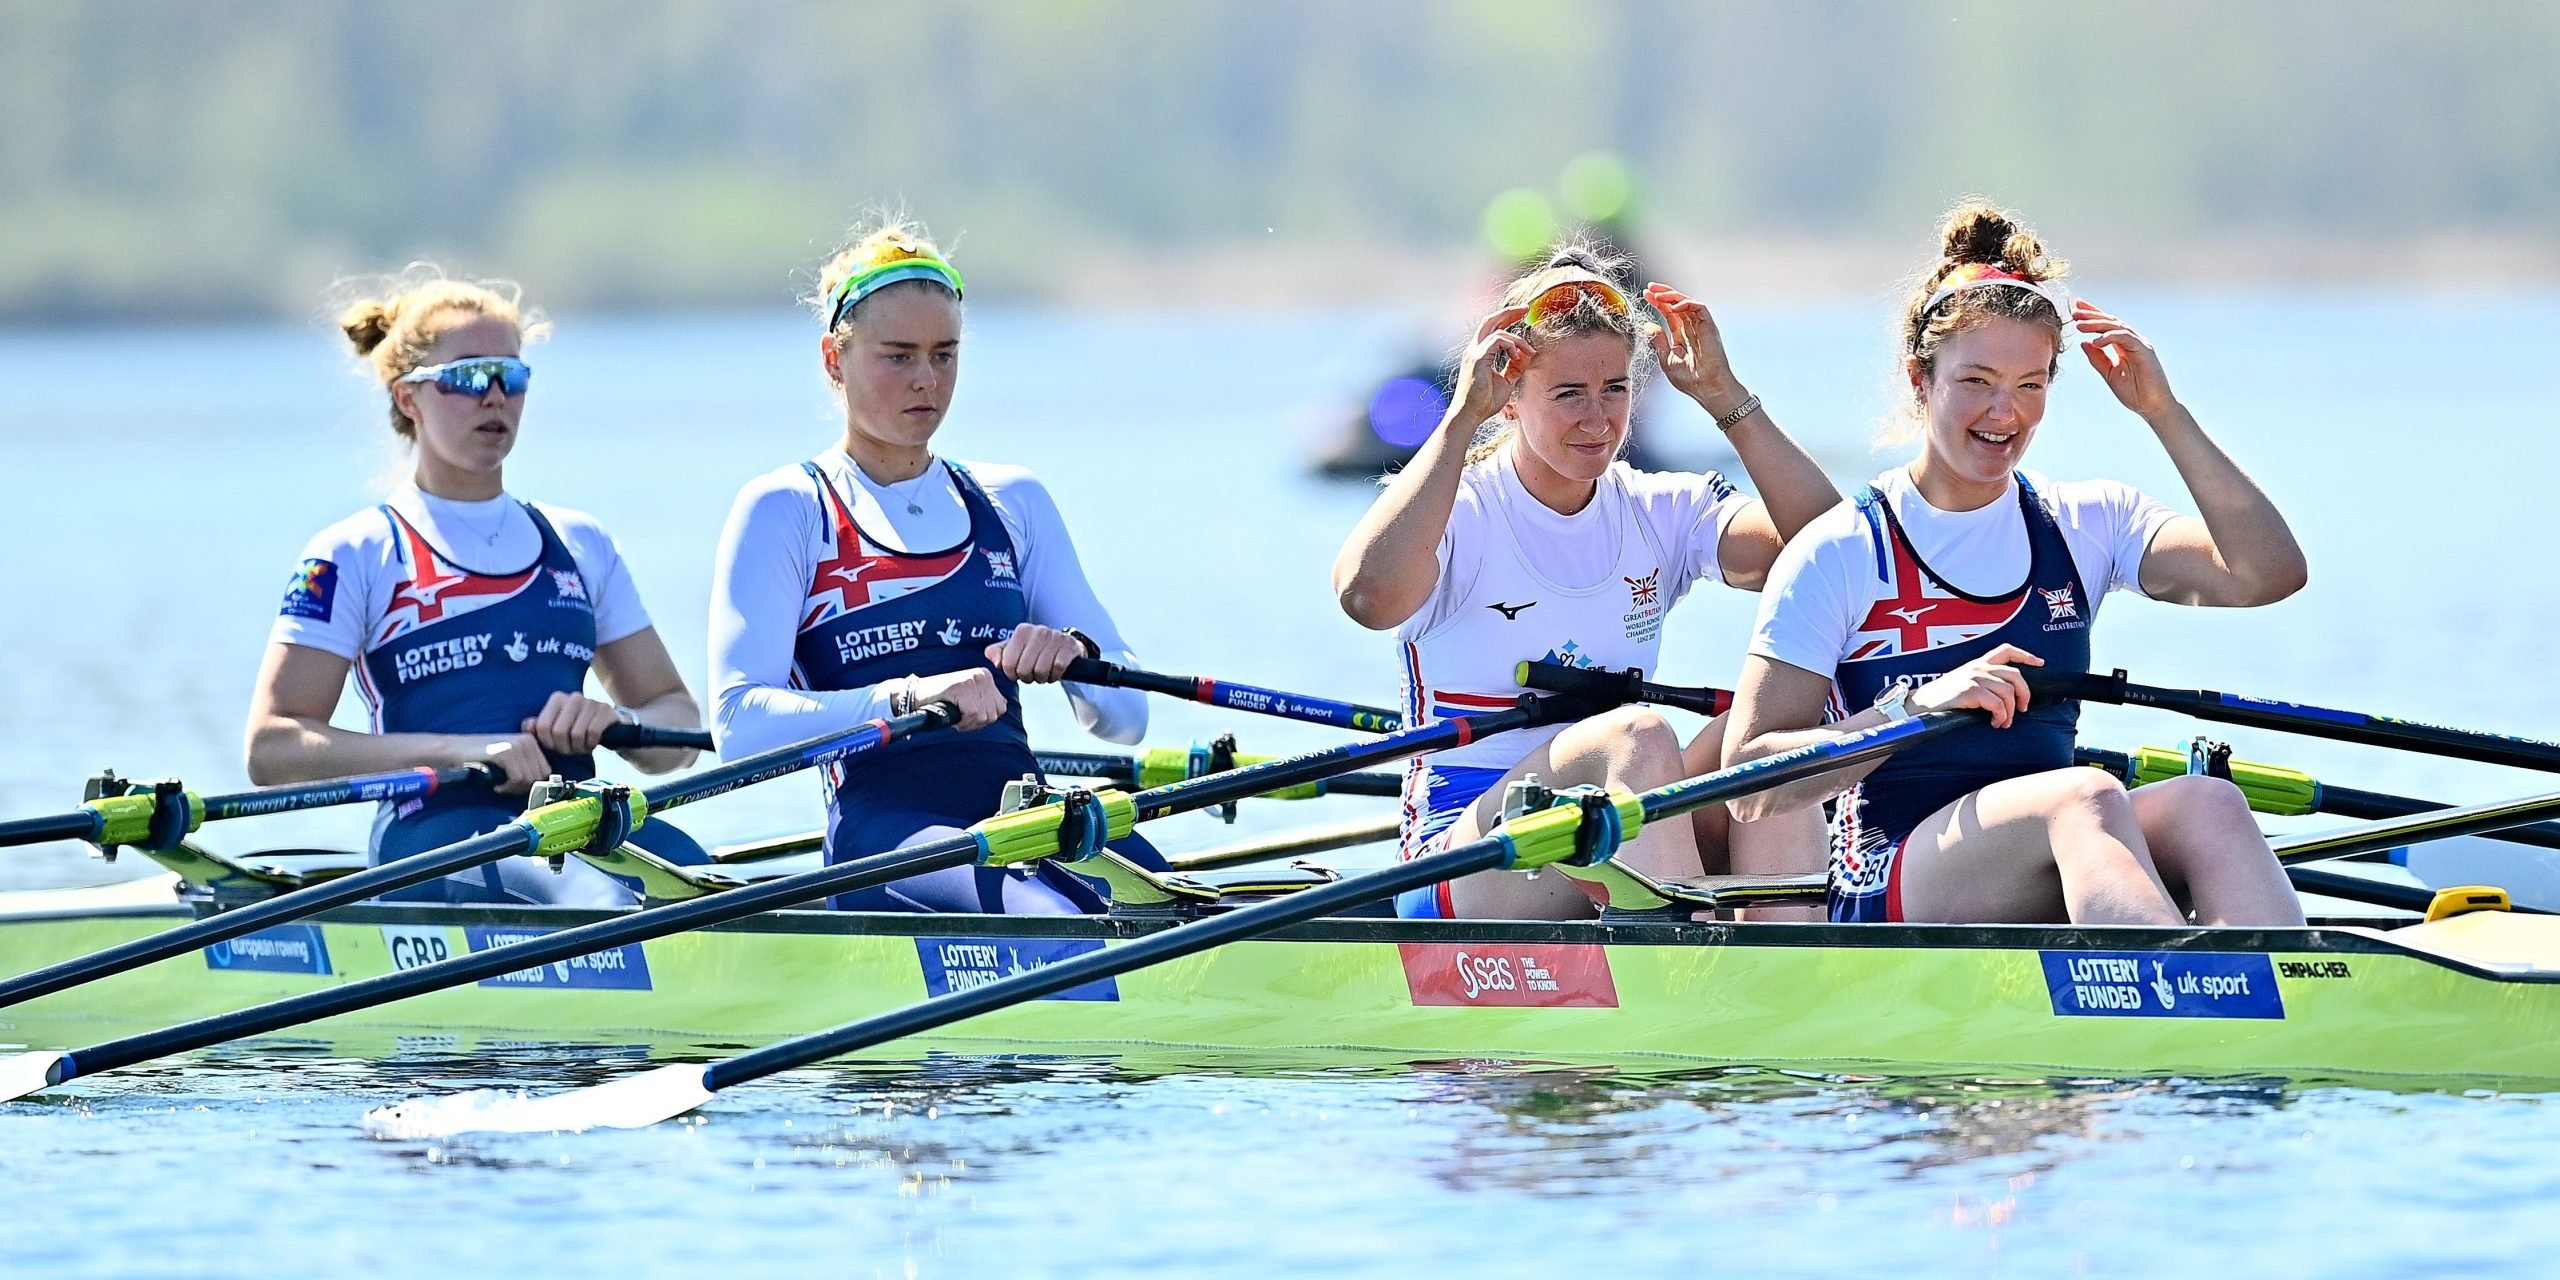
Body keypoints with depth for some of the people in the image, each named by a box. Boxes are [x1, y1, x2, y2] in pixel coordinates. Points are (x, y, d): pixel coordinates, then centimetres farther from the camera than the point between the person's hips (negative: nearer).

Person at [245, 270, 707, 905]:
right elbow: (272, 747, -2)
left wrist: (613, 723, -3)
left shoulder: (580, 544, 22)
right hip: (437, 830, -4)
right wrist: (458, 750, -13)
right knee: (602, 906, -38)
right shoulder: (357, 554, 8)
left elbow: (678, 726, 22)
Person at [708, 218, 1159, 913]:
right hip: (884, 833, -5)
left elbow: (1125, 718, 18)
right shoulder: (785, 510, 7)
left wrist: (1076, 653, -6)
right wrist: (909, 696, -22)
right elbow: (739, 724, -8)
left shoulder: (1013, 503, 22)